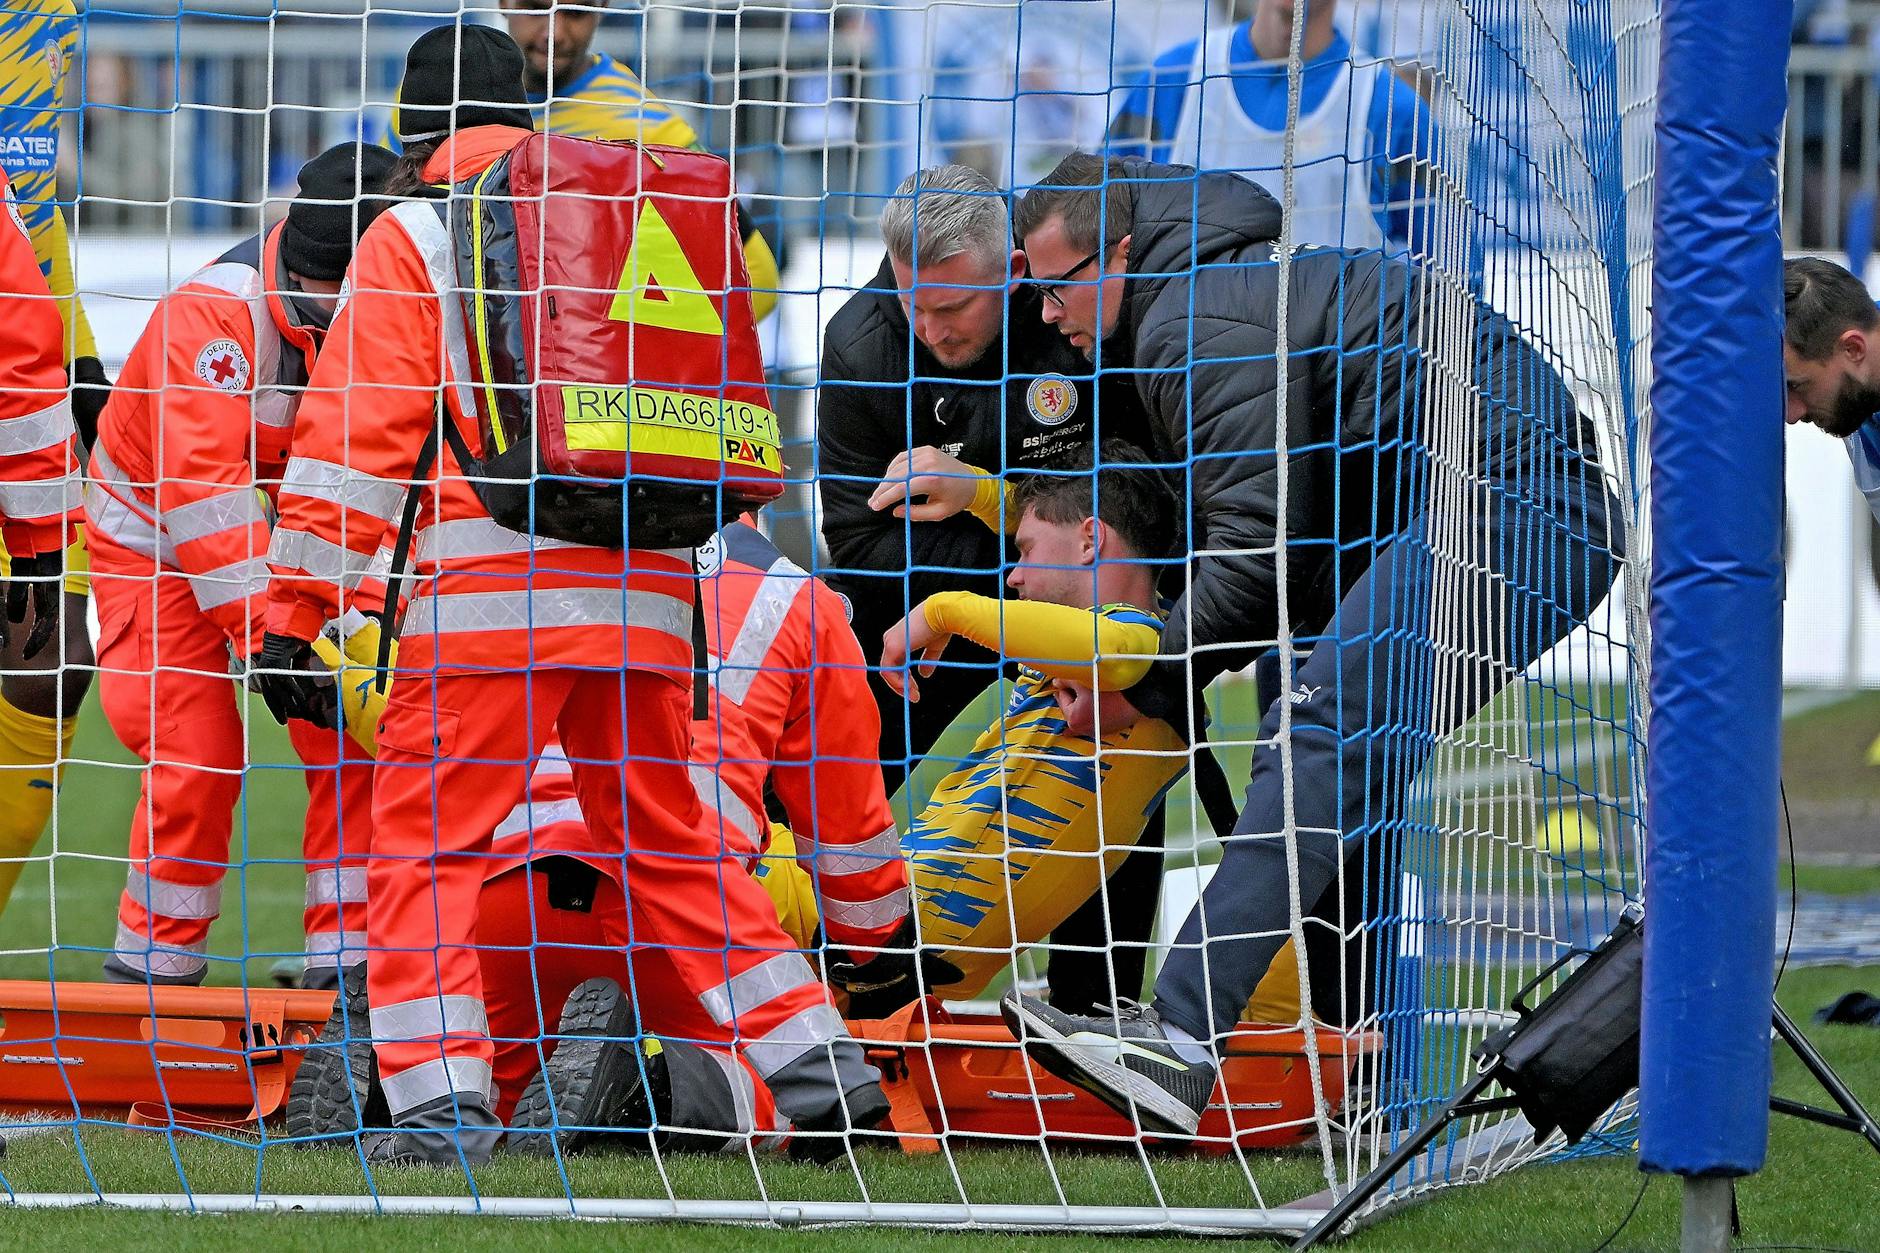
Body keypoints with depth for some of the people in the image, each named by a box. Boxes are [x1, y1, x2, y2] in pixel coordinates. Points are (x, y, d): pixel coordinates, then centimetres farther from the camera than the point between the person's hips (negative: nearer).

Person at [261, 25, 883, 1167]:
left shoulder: (416, 236, 4)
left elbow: (356, 434, -3)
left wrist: (295, 608, -3)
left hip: (498, 591, -5)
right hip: (647, 593, 5)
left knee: (427, 842, 1)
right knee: (667, 840, 16)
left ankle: (442, 1102, -12)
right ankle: (822, 1069, 12)